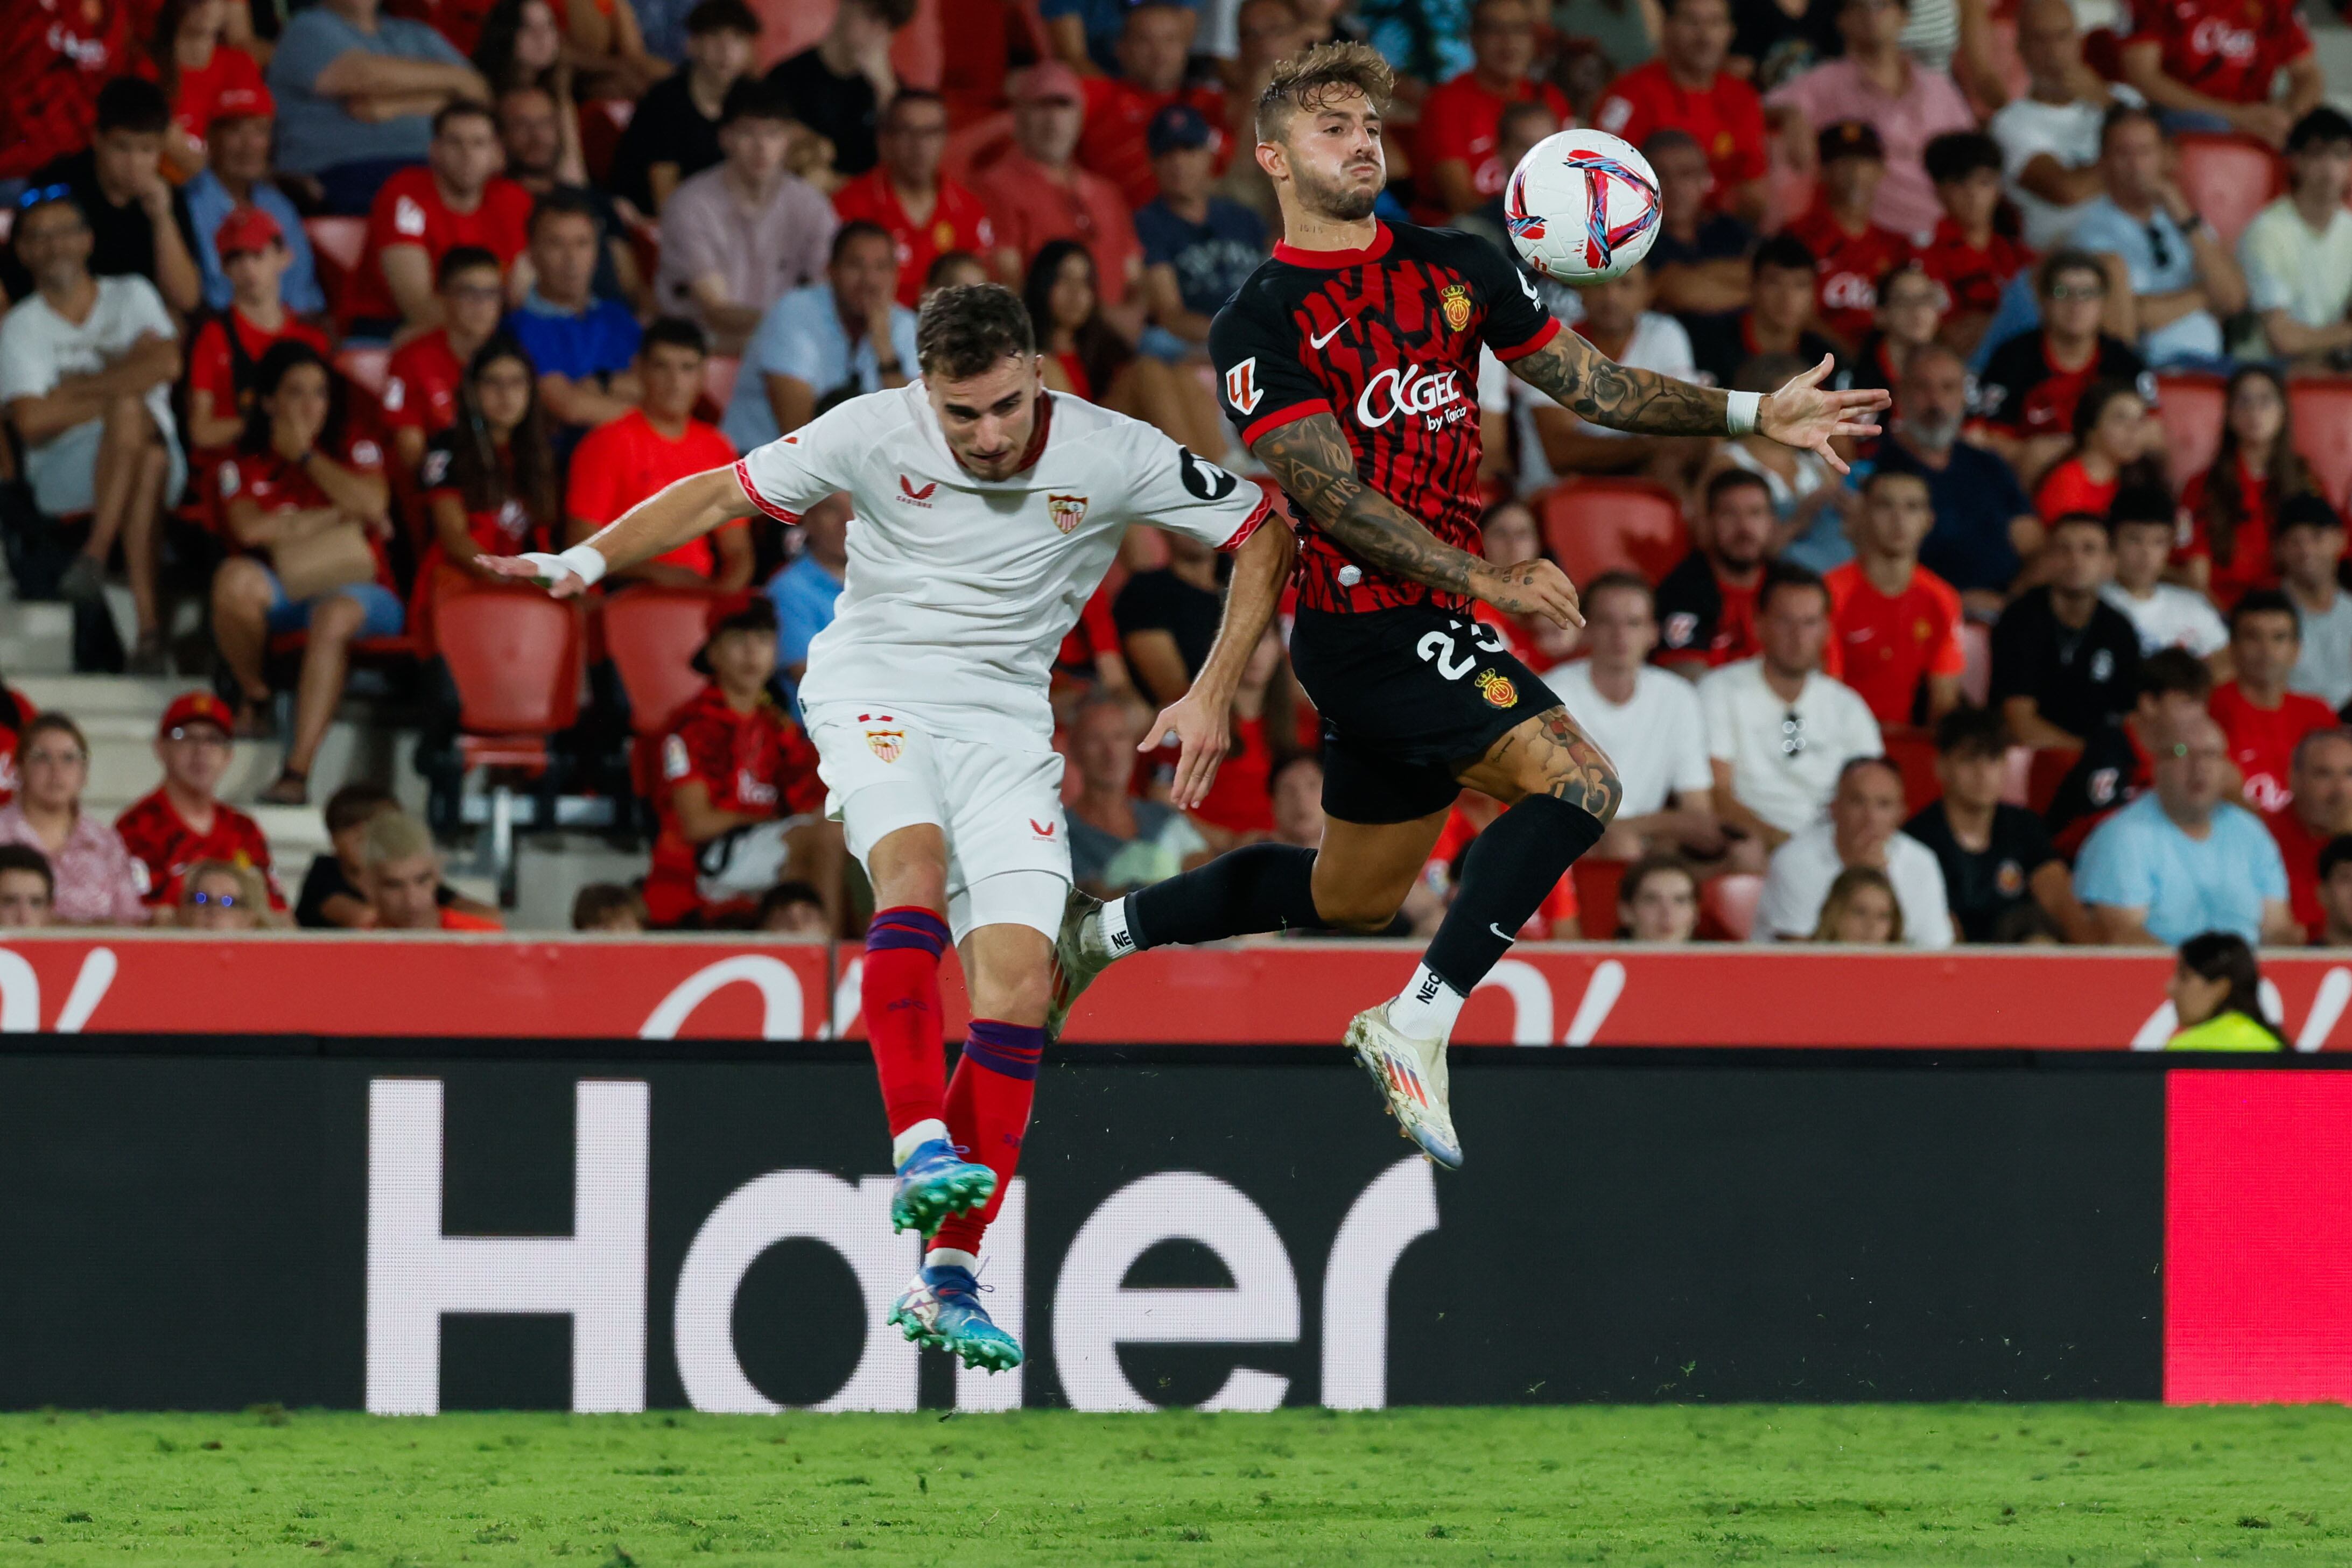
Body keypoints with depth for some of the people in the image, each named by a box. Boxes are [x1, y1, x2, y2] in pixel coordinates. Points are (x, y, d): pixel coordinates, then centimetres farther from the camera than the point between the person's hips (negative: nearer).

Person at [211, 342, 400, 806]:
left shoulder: (353, 447, 8)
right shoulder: (246, 464, 8)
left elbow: (373, 504, -12)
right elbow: (250, 529, -11)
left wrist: (305, 455, -5)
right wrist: (340, 517, -9)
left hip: (360, 592, -1)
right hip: (281, 592, 1)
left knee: (333, 616, -39)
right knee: (234, 577, -33)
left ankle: (296, 772, -47)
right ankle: (254, 697, -9)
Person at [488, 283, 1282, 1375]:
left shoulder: (1112, 457, -9)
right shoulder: (872, 434, -10)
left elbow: (1269, 534, 0)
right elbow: (719, 497, 0)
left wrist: (1213, 696, -7)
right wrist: (587, 560, -11)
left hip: (1008, 727, 2)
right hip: (876, 695, -2)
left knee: (1019, 979, -13)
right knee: (914, 865, -34)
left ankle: (948, 1284, -11)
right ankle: (920, 1149, -43)